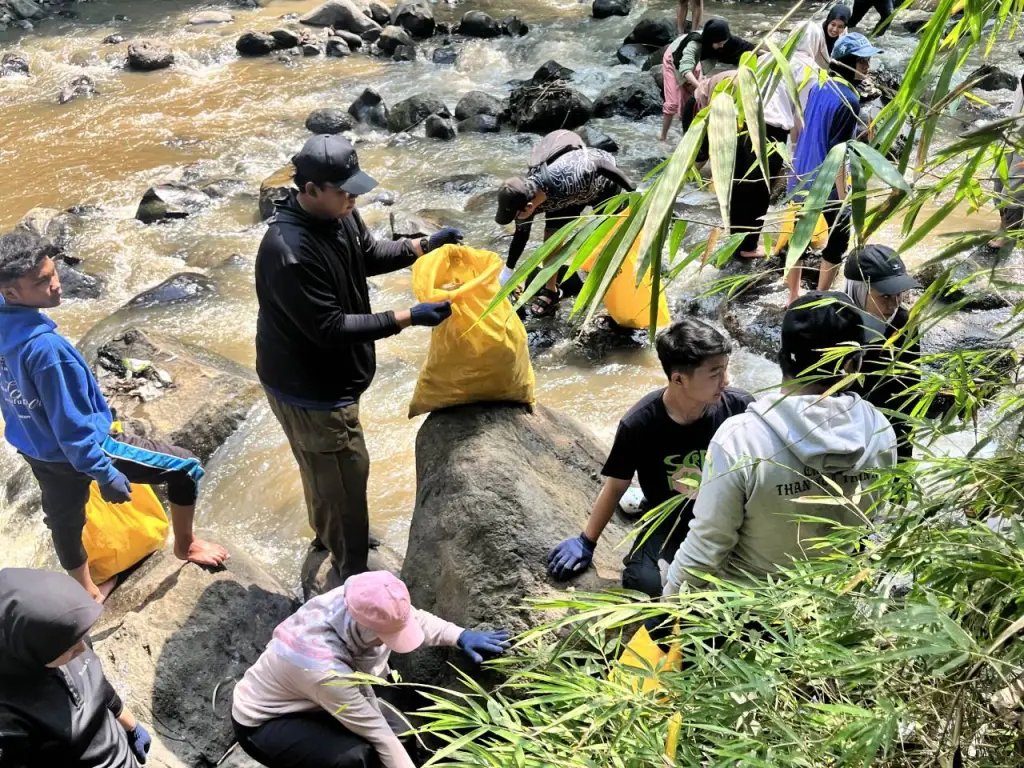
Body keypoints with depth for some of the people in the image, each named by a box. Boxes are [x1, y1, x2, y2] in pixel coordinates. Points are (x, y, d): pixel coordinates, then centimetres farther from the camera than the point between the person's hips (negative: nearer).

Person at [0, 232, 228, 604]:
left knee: (63, 519, 27)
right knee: (185, 467, 4)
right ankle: (185, 544, 26)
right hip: (74, 453, -9)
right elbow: (73, 426, -29)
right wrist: (105, 474, -18)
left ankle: (88, 592, 51)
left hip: (34, 450, 9)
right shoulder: (44, 347, -37)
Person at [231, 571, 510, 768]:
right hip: (262, 723, -8)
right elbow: (378, 733, -33)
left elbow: (415, 619, -3)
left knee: (400, 733, -1)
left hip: (305, 701, 8)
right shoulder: (324, 667, -41)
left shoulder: (356, 603, -23)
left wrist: (461, 636, -15)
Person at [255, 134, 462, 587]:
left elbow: (368, 256, 14)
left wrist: (422, 247, 0)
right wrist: (407, 318, -31)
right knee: (345, 472, 6)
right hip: (308, 388, -9)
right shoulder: (289, 253, -35)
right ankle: (350, 572, 26)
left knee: (323, 465, 29)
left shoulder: (337, 214, -7)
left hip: (326, 376, 9)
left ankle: (325, 533, 54)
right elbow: (330, 329, -31)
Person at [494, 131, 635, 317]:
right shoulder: (524, 196, -27)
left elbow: (602, 163, -32)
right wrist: (508, 269, 2)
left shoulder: (569, 179, -49)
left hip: (603, 184, -4)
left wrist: (632, 190, -23)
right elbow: (521, 235, -8)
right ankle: (550, 291, 13)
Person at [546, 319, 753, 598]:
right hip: (671, 521, -2)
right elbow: (615, 487, -3)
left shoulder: (739, 407, -19)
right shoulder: (639, 424, -20)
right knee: (645, 584, -31)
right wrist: (586, 542, 6)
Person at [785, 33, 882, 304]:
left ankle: (794, 294, 30)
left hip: (802, 178, 8)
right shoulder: (848, 100, -21)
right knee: (837, 242, 9)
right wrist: (844, 199, -18)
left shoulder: (818, 86, 3)